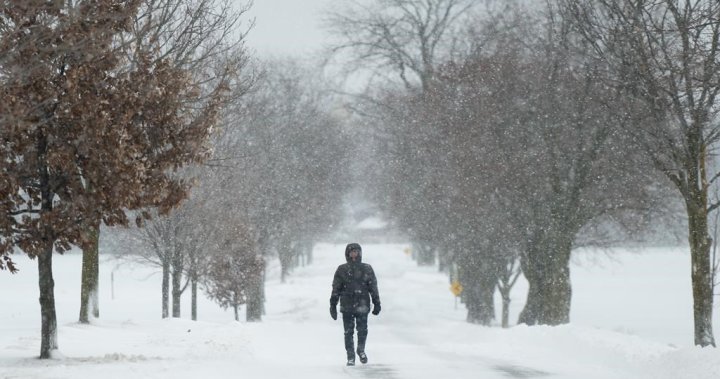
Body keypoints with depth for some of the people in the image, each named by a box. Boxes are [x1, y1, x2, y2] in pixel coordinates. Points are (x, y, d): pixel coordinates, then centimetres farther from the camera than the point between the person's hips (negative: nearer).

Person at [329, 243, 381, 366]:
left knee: (362, 330, -6)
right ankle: (350, 357, 10)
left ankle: (361, 350, 20)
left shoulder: (367, 269, 7)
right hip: (347, 306, 0)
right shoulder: (342, 270, 6)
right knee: (348, 332, 0)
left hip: (362, 304, 0)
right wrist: (333, 305, 5)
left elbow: (373, 287, 10)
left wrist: (377, 303, 7)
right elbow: (336, 288, 8)